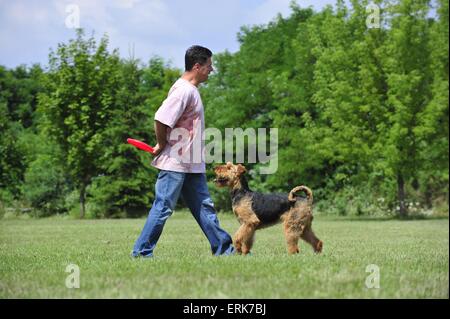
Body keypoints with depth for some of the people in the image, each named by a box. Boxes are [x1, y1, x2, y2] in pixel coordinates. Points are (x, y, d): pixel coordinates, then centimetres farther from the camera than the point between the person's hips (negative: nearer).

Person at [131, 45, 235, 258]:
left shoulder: (191, 90, 14)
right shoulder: (183, 90, -18)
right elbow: (161, 119, -25)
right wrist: (162, 145, -12)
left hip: (192, 164, 10)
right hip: (176, 162, -10)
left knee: (204, 206, 11)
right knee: (163, 207, -4)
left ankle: (224, 249, 16)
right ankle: (141, 252, 3)